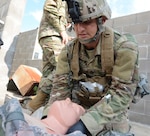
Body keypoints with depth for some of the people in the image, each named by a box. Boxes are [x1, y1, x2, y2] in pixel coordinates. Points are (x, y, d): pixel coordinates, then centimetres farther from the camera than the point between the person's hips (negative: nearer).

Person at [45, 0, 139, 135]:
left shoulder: (124, 46, -21)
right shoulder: (69, 50, -10)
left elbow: (122, 93, -26)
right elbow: (61, 86, -9)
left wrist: (85, 123, -33)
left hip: (112, 114, -1)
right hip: (78, 110, 3)